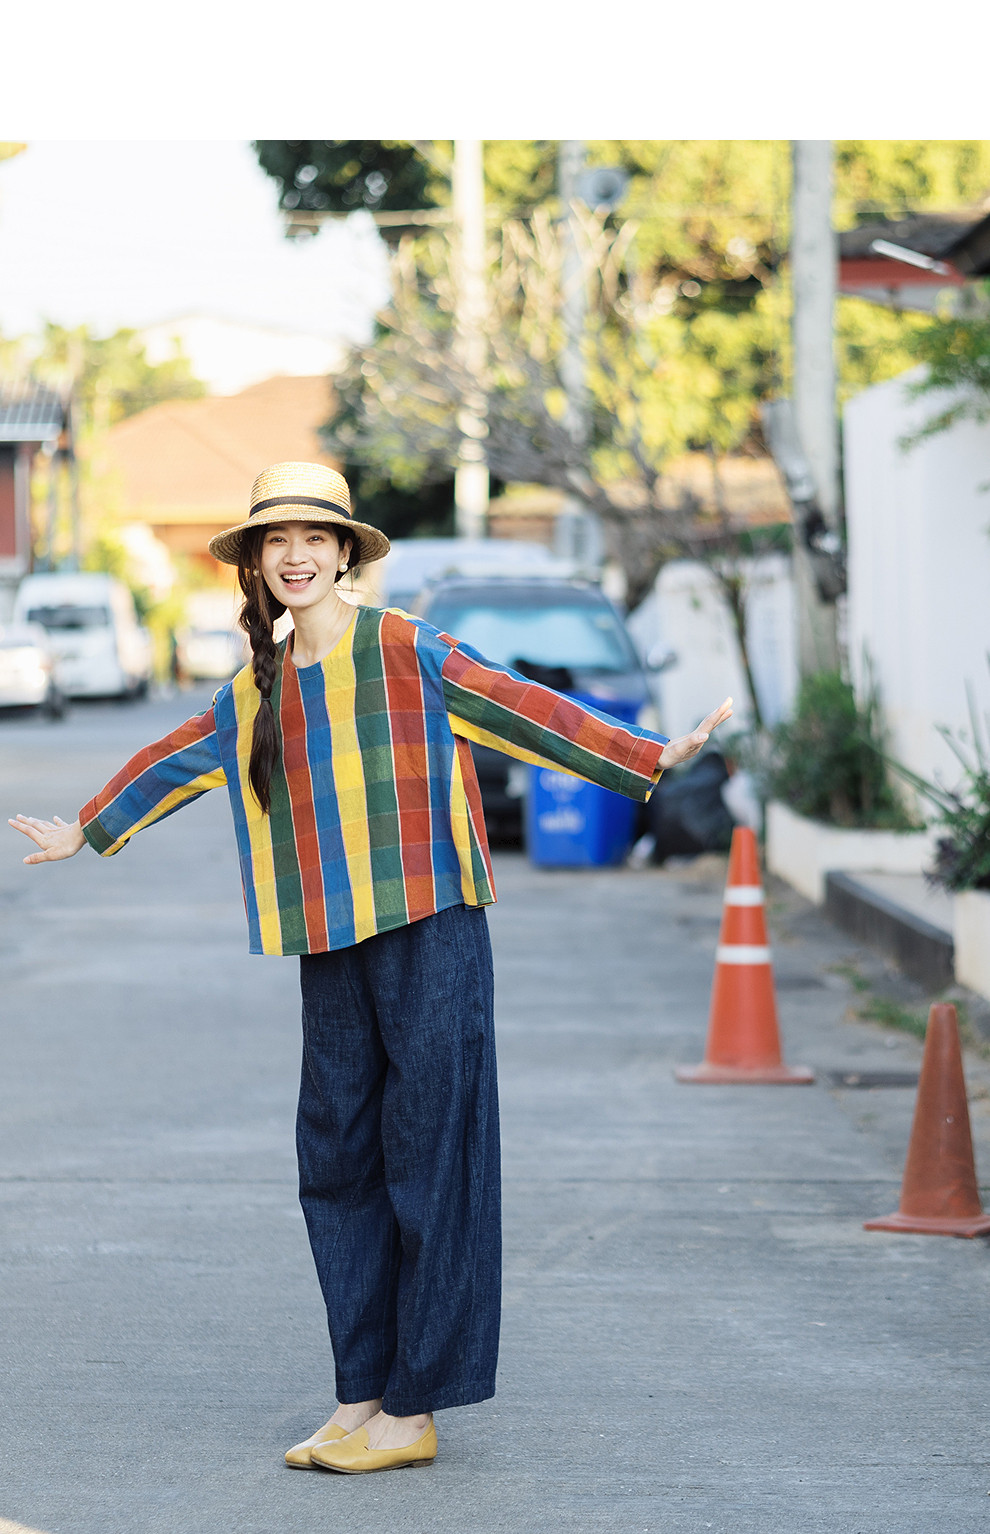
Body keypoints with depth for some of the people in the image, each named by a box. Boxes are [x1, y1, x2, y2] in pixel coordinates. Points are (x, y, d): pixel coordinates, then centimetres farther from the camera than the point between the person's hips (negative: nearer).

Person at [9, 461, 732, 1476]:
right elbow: (176, 762, 30)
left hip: (428, 933, -6)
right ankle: (360, 1395, 15)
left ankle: (414, 1411, -2)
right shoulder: (252, 693, 13)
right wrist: (88, 831, 42)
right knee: (336, 1163, 7)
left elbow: (526, 715, -1)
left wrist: (647, 759, -7)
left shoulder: (410, 653, -2)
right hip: (330, 949, 6)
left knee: (428, 1161, -4)